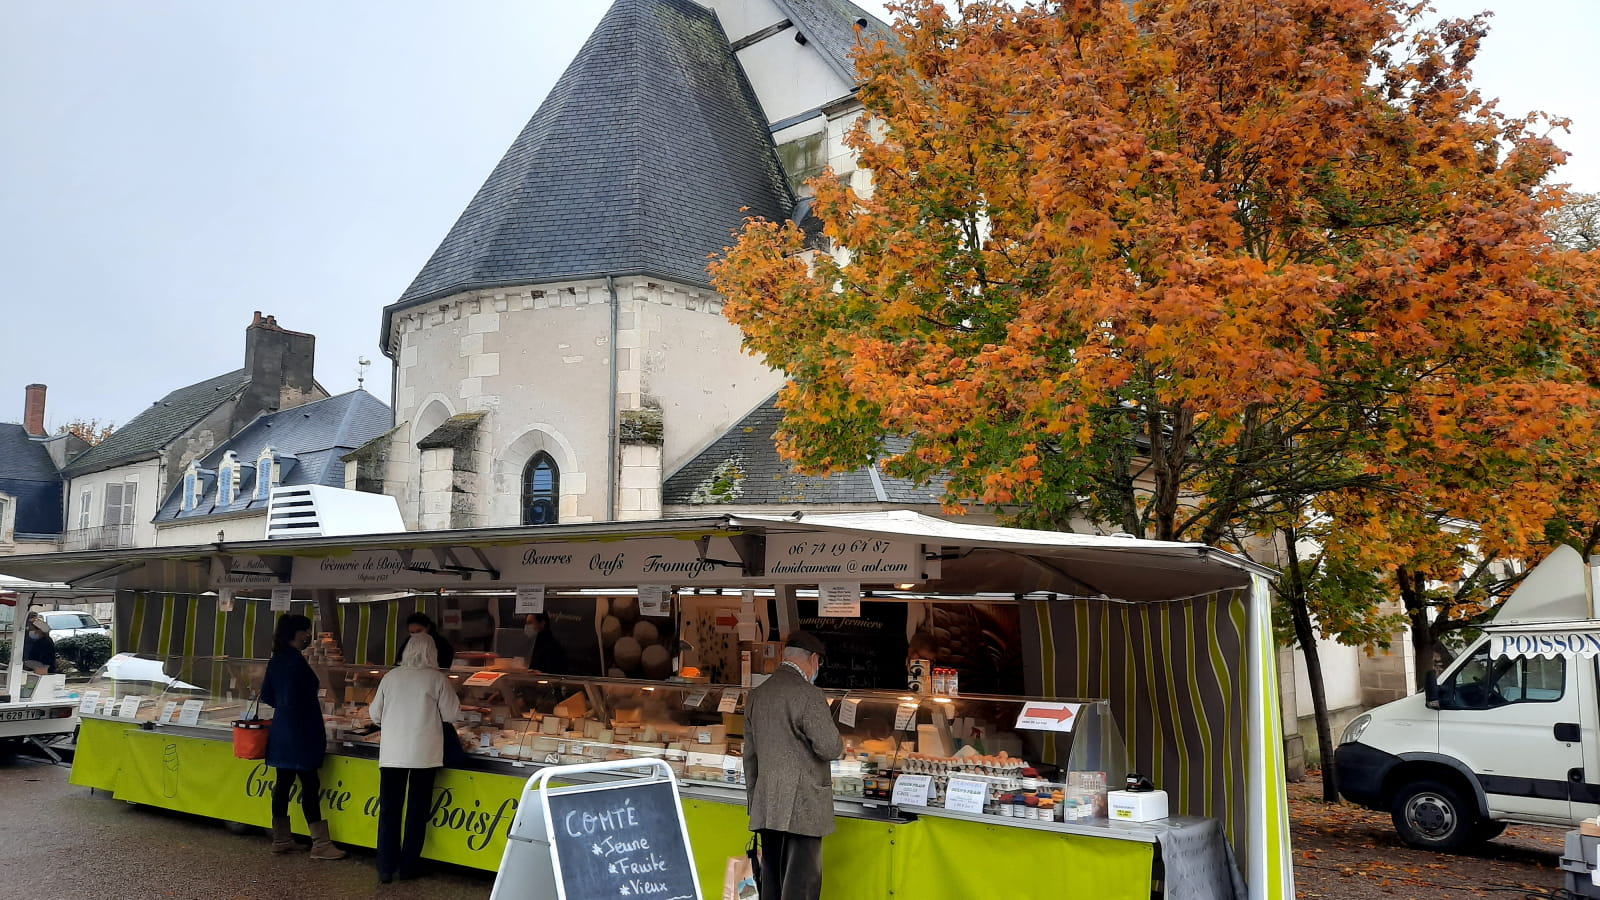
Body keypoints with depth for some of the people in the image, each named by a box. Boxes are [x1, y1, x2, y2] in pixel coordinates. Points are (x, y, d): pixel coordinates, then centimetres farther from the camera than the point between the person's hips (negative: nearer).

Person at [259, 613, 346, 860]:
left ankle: (281, 839, 21)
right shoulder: (295, 661, -18)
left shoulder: (276, 660, 10)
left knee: (283, 783, 13)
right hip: (301, 733, -9)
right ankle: (320, 844, -3)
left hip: (281, 731, 9)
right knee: (310, 785, -6)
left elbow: (266, 696, 15)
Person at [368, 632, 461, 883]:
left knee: (389, 809, 9)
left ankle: (386, 868, 10)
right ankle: (409, 866, 16)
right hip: (424, 754, -2)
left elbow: (374, 714, 9)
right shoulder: (437, 679, -7)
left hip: (392, 753, 2)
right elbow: (450, 715, -2)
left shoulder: (391, 677, 2)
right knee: (417, 810, 9)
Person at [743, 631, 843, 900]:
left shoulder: (757, 695, 13)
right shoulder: (808, 695, -12)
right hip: (802, 806, -7)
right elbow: (830, 748, -16)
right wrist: (837, 742, 7)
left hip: (766, 807, 7)